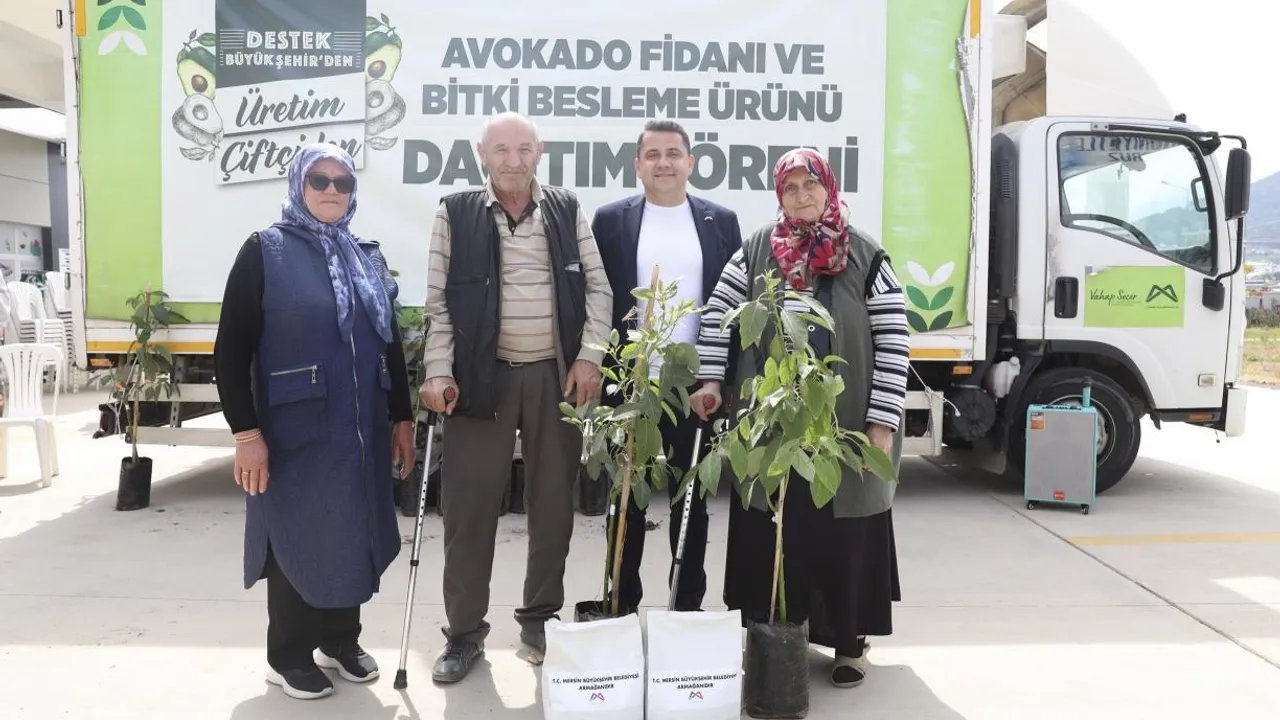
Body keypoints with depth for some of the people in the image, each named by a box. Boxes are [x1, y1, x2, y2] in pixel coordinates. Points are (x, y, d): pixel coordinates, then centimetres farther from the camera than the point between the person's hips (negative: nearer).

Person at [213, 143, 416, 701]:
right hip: (295, 429, -5)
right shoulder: (265, 251, -4)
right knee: (298, 536, 6)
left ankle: (341, 640, 31)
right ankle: (289, 655, 24)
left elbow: (391, 344, 15)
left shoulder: (368, 257, 11)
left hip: (362, 428, 5)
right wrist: (245, 432, -14)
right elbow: (231, 350, -8)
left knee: (354, 534, 12)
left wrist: (403, 417, 12)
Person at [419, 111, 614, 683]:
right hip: (481, 376, -1)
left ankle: (540, 616, 27)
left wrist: (589, 356, -3)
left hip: (558, 376, 2)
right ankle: (464, 631, 17)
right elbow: (437, 302, 1)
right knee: (470, 505, 2)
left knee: (553, 501, 10)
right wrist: (439, 372, -8)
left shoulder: (567, 210, 7)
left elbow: (597, 288, 6)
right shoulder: (455, 214, 2)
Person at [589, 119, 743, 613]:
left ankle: (689, 602, 24)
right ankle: (623, 602, 22)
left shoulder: (721, 221, 6)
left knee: (691, 496, 11)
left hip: (696, 385, 1)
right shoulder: (610, 220, 3)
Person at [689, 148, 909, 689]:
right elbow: (718, 313, 6)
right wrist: (709, 380, -3)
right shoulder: (756, 250, 5)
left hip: (842, 426, -2)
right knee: (769, 531, 12)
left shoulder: (866, 257, -3)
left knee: (843, 535, 7)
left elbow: (893, 343, -5)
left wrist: (882, 421, -9)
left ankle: (849, 640, 24)